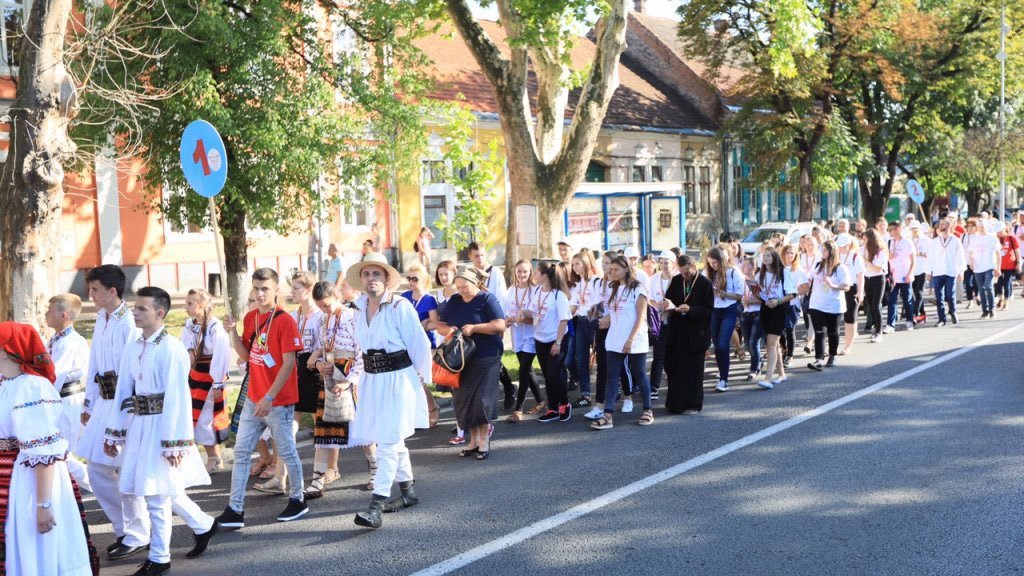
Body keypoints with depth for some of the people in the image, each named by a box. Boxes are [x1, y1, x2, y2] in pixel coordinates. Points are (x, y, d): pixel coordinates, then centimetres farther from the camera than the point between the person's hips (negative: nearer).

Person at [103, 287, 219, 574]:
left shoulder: (171, 349, -14)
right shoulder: (133, 349, 8)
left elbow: (177, 398, -16)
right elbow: (124, 392, 11)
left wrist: (173, 443, -16)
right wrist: (114, 433, 12)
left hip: (162, 424, -7)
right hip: (138, 424, 7)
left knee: (157, 492, -1)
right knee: (165, 490, 15)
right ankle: (204, 525, 35)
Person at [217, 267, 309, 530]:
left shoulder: (285, 320, -14)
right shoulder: (250, 317, 7)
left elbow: (288, 363, -16)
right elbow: (246, 355, 13)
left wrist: (269, 398, -20)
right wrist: (233, 333, -5)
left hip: (279, 401, -7)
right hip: (253, 397, 7)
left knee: (286, 452, 6)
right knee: (241, 452, 5)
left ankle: (297, 500, 25)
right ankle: (235, 509, 8)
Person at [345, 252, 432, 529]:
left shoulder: (400, 307, -14)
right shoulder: (360, 310, 6)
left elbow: (420, 345, -10)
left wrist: (421, 377, -2)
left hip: (398, 380, -7)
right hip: (372, 381, 7)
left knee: (388, 442, -11)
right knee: (393, 441, 17)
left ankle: (376, 506, -15)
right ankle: (408, 491, 33)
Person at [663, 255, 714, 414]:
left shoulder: (705, 283, -8)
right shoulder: (676, 281, 6)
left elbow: (708, 310, -11)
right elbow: (668, 299, 13)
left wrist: (690, 310, -24)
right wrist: (670, 306, -10)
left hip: (696, 334, -4)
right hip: (677, 331, 5)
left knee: (693, 371, 3)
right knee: (674, 368, 7)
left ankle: (693, 404, 13)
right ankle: (675, 402, 19)